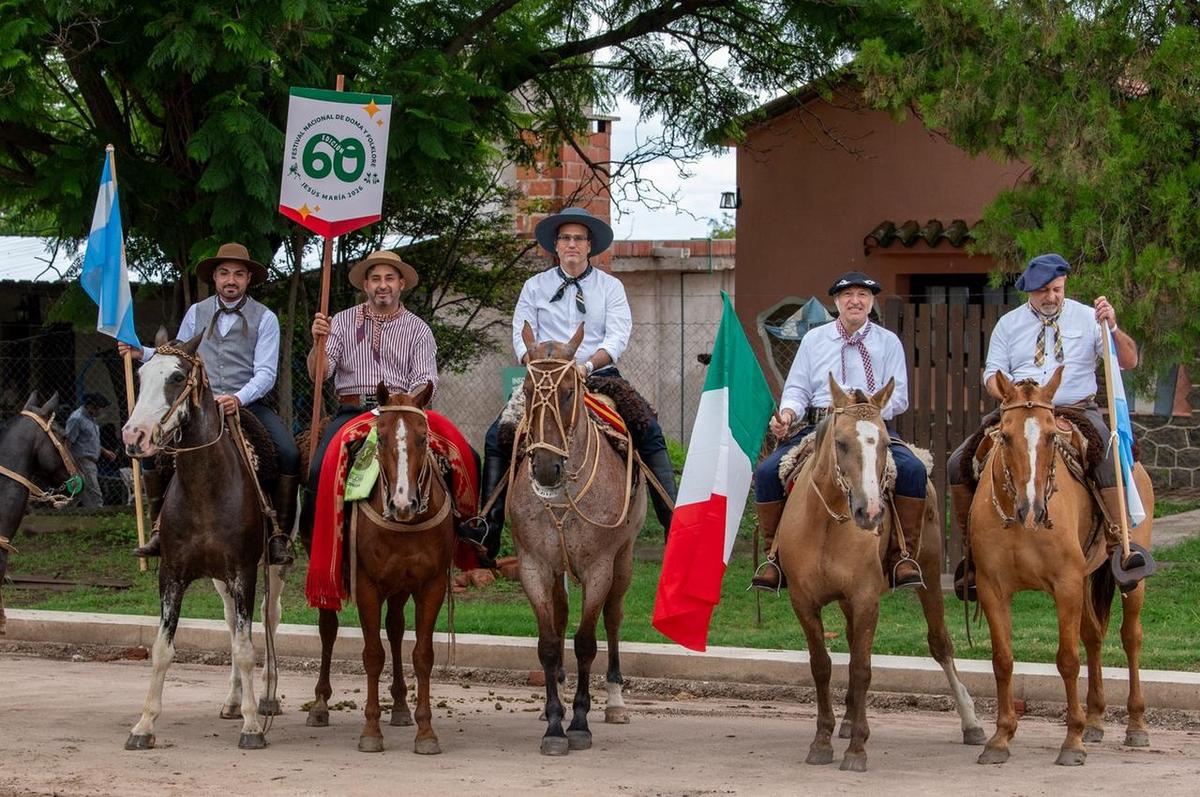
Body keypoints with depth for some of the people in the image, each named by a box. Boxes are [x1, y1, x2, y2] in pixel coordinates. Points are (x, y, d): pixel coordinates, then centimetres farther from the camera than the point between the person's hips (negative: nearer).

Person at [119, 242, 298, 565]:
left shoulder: (264, 318, 1)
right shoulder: (196, 313, 11)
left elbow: (265, 373, -8)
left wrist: (238, 399, -25)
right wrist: (142, 353, 3)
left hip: (248, 403, -2)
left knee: (289, 454, -26)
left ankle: (280, 534, -14)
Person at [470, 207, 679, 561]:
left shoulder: (610, 287, 7)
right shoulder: (535, 287, 10)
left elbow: (618, 338, -4)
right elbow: (521, 336, 3)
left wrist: (587, 365, -21)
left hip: (600, 377, -1)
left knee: (649, 432, -19)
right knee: (497, 437, -14)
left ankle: (672, 519, -18)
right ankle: (488, 526, -11)